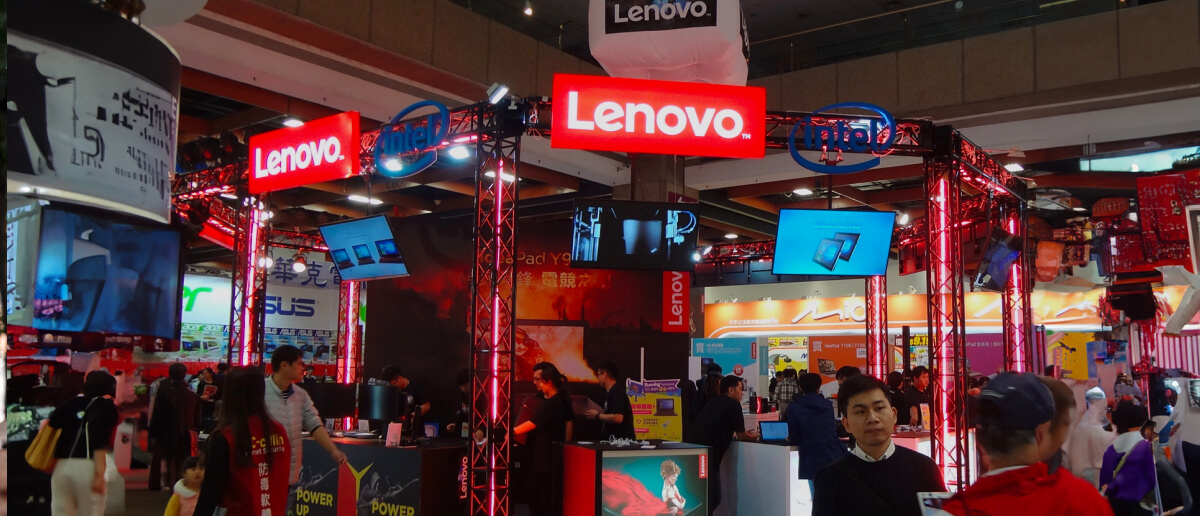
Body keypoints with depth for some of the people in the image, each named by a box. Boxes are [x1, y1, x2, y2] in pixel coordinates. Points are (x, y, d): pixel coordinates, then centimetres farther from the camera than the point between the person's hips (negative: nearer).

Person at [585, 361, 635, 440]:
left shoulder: (616, 392, -17)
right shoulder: (611, 392, 14)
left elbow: (618, 418, -27)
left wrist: (597, 415, -15)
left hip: (621, 439, -9)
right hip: (614, 439, 9)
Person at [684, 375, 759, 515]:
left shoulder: (714, 402, 20)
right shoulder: (734, 404, -2)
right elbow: (741, 436, 6)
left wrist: (745, 434, 36)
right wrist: (753, 435, 28)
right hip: (706, 456, -8)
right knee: (713, 499, 2)